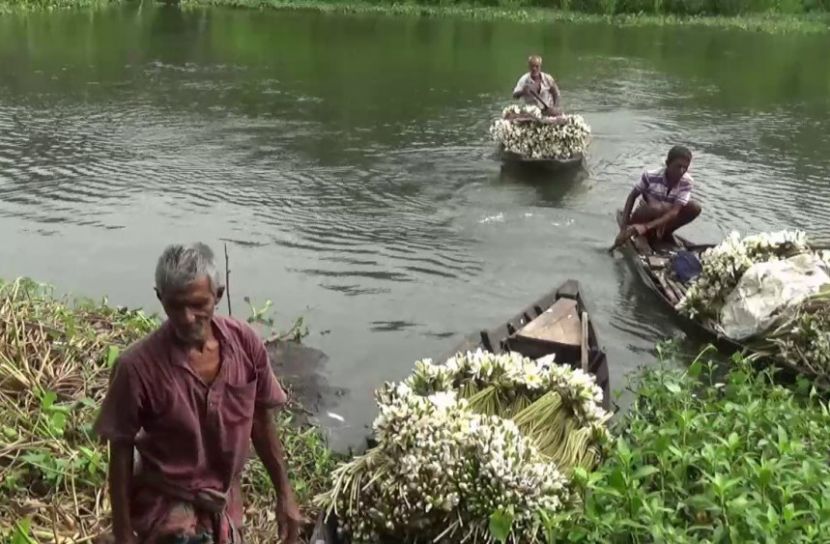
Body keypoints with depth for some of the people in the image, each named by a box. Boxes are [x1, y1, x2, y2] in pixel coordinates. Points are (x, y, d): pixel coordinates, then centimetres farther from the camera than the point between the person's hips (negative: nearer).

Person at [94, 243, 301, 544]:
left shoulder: (246, 343, -13)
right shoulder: (138, 366, -24)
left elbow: (261, 423, 0)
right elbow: (121, 452, -12)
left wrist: (284, 495, 4)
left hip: (226, 504, 5)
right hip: (168, 509, -4)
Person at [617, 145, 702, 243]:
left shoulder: (686, 182, -20)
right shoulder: (651, 176, -25)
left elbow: (674, 212, -29)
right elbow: (632, 196, -14)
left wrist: (646, 226, -42)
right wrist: (625, 227, -25)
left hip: (664, 219, 4)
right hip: (644, 216, -3)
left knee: (695, 208, -18)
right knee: (657, 207, -36)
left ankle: (665, 233, -1)